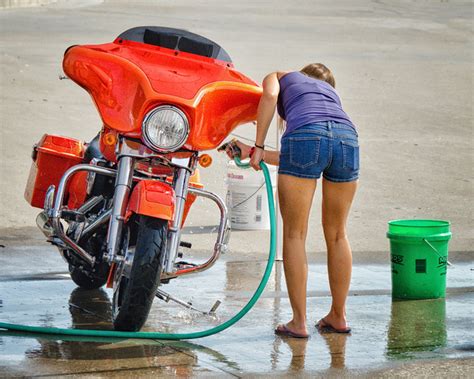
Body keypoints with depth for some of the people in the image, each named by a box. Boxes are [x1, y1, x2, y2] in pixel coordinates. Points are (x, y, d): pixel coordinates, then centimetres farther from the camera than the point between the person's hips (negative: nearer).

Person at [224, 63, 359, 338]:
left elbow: (270, 96, 5)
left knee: (294, 234, 6)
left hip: (306, 135, -4)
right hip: (347, 137, 4)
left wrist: (259, 147, 7)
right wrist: (252, 153, 38)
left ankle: (299, 322, 7)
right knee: (337, 234, 19)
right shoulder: (332, 93, 40)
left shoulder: (280, 77, 32)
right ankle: (339, 316, 27)